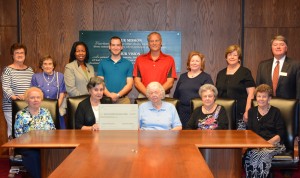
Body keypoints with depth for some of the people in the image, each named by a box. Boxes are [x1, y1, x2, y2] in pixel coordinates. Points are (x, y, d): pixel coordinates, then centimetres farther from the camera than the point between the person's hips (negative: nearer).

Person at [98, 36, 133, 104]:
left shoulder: (128, 64, 9)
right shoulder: (102, 63, 11)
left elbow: (129, 84, 3)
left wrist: (118, 95, -12)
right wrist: (109, 95, -12)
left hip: (123, 99, 0)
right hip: (106, 99, 0)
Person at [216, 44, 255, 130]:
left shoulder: (245, 72, 2)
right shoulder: (221, 73, 16)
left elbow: (251, 94, -4)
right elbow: (216, 93, 20)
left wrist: (247, 111, -13)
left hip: (240, 113, -4)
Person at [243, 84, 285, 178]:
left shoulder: (275, 112, 11)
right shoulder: (252, 111, 20)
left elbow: (280, 133, 3)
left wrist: (269, 142, -13)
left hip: (273, 143, -2)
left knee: (263, 154, -36)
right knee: (248, 155, -33)